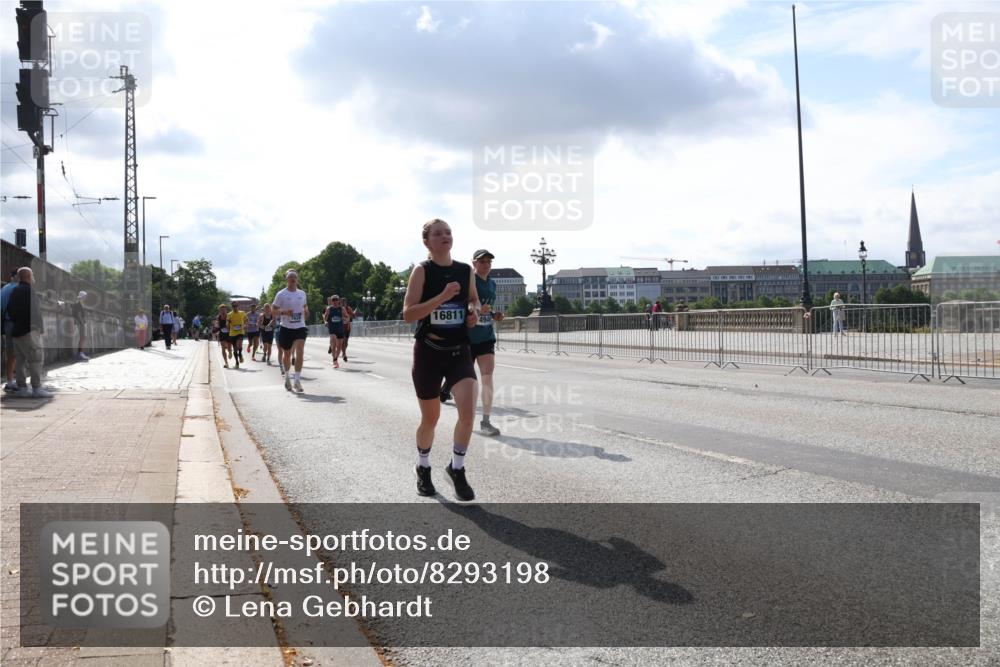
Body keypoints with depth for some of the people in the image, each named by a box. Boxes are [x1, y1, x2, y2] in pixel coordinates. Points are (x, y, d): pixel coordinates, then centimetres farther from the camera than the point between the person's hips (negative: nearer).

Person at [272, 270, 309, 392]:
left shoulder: (302, 293, 9)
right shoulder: (281, 294, -3)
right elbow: (273, 308, -1)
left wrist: (306, 311, 3)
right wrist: (283, 312, -19)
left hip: (300, 327, 2)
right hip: (286, 328, -2)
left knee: (300, 351, -16)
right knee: (287, 354, 10)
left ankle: (297, 380, -14)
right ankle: (287, 377, 35)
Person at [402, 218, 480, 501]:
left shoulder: (466, 271, 5)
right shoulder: (422, 270, -8)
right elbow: (408, 314, -16)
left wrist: (473, 311, 0)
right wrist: (442, 297, -25)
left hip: (459, 351, 3)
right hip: (428, 353, -3)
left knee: (468, 410, -17)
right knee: (430, 418, 10)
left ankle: (457, 469, 5)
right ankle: (423, 469, 36)